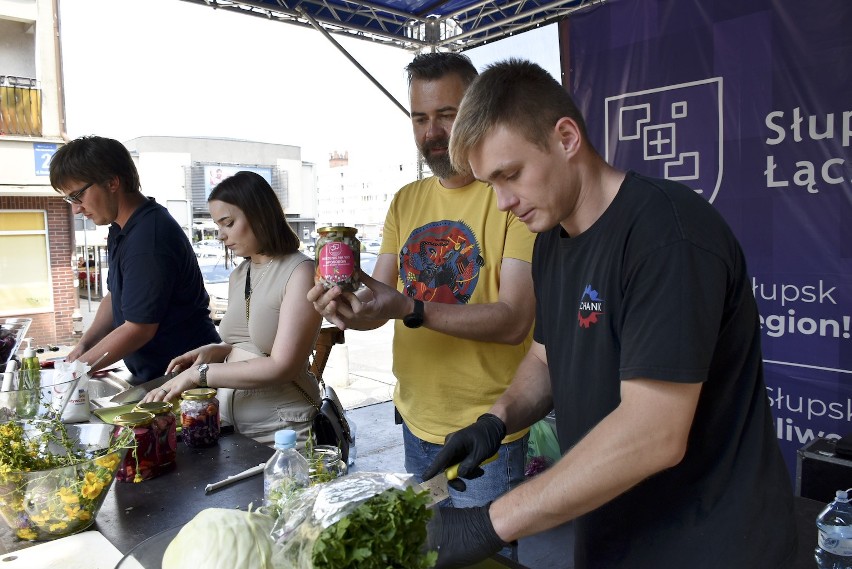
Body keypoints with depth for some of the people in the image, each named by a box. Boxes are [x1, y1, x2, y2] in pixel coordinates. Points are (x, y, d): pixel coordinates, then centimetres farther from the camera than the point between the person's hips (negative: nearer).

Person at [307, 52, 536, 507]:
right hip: (415, 421, 6)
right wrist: (347, 304, -19)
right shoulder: (406, 201, 6)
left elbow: (515, 321, -22)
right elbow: (378, 304, 4)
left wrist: (409, 308, -32)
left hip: (486, 434, -6)